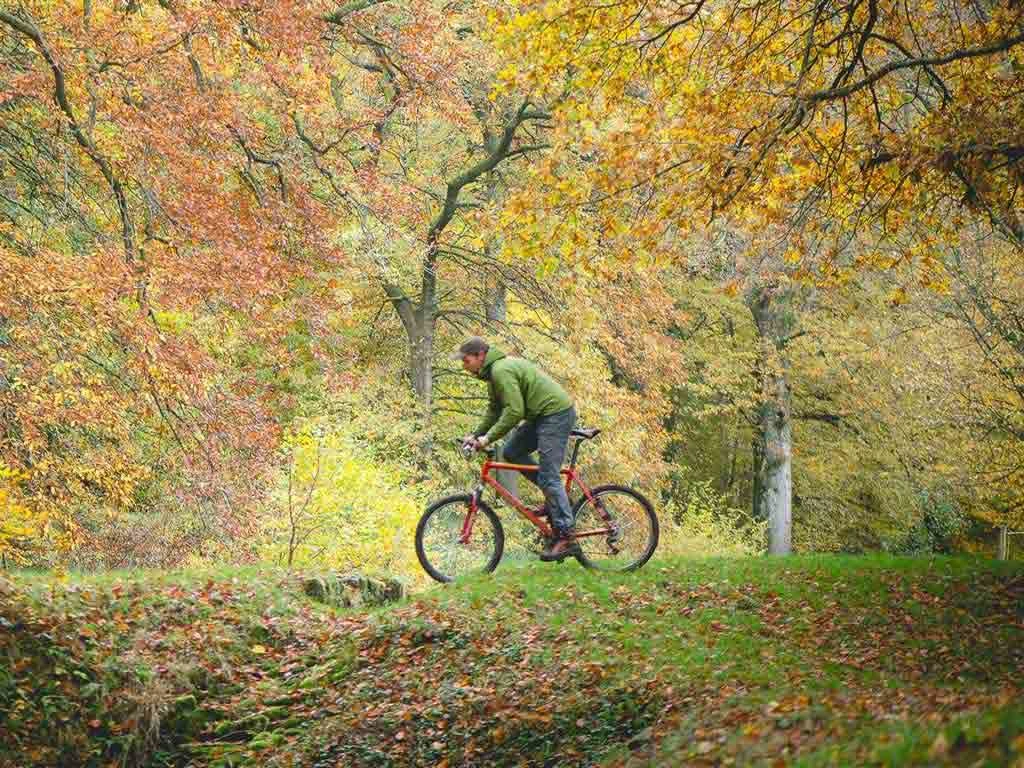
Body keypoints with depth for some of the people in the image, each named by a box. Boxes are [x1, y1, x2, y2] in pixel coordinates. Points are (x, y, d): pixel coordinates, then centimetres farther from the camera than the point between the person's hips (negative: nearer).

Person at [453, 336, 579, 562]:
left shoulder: (502, 370, -19)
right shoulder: (494, 370, 15)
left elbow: (514, 412, -25)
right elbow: (495, 410, 21)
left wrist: (488, 438, -21)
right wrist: (475, 435, 13)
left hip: (556, 414, -10)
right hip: (542, 414, 10)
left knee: (548, 476, -11)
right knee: (511, 452, 12)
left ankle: (566, 537, -10)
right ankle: (554, 498, 16)